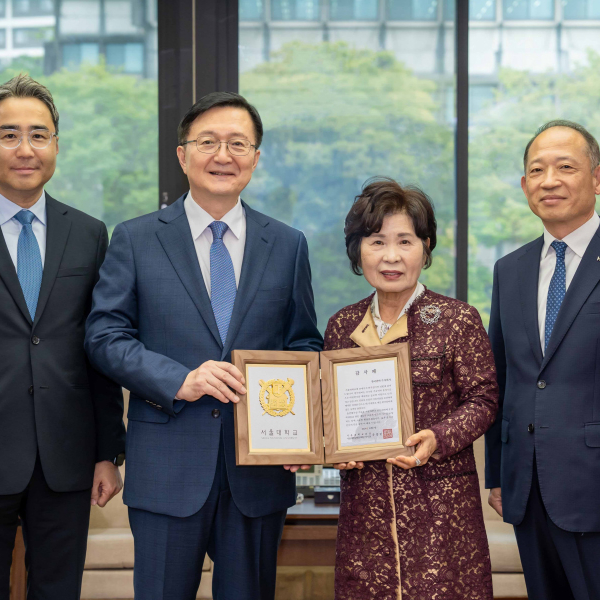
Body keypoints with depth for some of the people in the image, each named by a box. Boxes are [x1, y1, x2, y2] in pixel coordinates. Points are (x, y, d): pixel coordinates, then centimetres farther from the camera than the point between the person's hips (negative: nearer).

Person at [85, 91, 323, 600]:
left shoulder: (288, 245, 8)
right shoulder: (135, 239, 3)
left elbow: (304, 345, 10)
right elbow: (105, 336, -2)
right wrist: (180, 381, -17)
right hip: (167, 468, -2)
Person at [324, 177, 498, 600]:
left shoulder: (458, 320, -3)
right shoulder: (342, 326, 9)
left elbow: (483, 401, -3)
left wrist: (439, 438, -18)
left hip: (440, 503, -3)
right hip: (364, 505, 3)